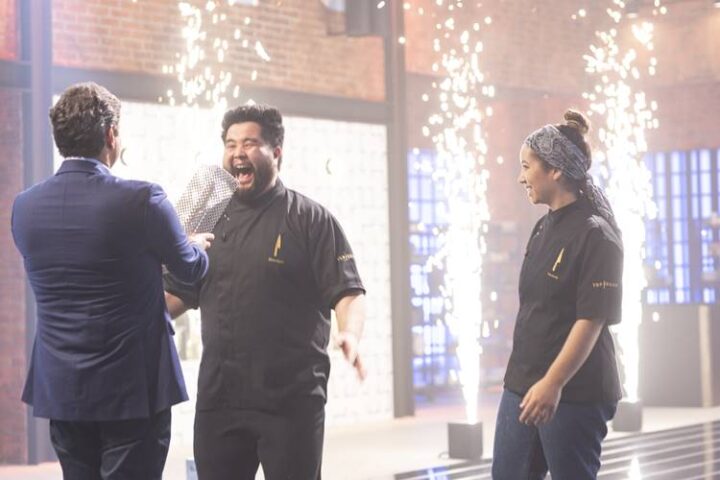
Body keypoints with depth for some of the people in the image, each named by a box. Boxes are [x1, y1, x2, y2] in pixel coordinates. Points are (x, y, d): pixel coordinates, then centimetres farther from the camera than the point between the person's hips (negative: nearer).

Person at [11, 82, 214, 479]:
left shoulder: (24, 207, 0)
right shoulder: (141, 200, -15)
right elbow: (189, 268, 1)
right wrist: (199, 245, 26)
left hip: (59, 388, 5)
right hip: (133, 387, -5)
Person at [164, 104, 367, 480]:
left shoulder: (310, 220, -1)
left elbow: (347, 293, -6)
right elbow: (177, 295, 17)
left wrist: (349, 335, -27)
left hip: (291, 401, -4)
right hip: (218, 398, 4)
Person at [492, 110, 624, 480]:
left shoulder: (594, 234, -13)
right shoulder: (543, 229, 13)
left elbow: (591, 320, -19)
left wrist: (553, 383, -24)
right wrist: (528, 381, 17)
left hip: (574, 391, -8)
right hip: (523, 384, 8)